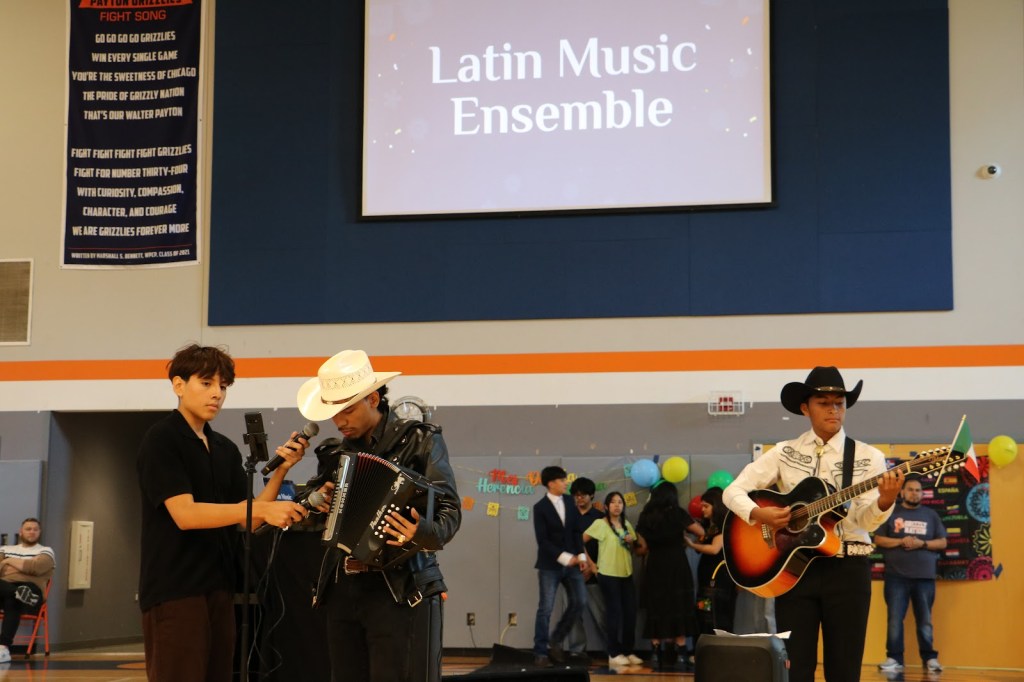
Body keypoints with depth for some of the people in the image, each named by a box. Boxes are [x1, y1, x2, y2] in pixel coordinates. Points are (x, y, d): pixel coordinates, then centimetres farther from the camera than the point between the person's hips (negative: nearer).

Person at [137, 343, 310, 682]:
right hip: (174, 590, -7)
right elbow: (185, 514, -19)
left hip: (218, 587, 7)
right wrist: (262, 509, -27)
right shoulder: (160, 439, -7)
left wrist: (281, 470, -5)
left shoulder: (227, 449, 13)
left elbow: (247, 521, 8)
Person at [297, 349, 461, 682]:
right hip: (342, 590, 5)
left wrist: (425, 533, -30)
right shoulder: (336, 452, 14)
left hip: (402, 590, -5)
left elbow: (450, 510, -9)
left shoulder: (419, 439, -1)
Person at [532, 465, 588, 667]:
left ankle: (556, 639, 18)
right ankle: (540, 652, 4)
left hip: (571, 562, 5)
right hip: (550, 565, -5)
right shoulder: (540, 507, -9)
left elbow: (576, 531, 9)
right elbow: (543, 540, -13)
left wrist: (580, 555, -3)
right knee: (545, 609, -3)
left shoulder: (570, 502, 7)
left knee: (580, 602, 2)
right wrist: (564, 558, -18)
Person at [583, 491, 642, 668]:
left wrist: (631, 542, -2)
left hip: (626, 574, 6)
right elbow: (580, 541, -10)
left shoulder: (627, 524, 12)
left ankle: (628, 652, 15)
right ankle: (614, 654, 2)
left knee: (630, 612, 5)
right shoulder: (600, 523, -7)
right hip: (608, 574, -6)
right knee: (615, 612, -5)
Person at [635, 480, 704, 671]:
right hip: (677, 567, -2)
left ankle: (656, 654, 5)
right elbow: (701, 532, 4)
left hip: (655, 567, 2)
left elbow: (642, 547, 3)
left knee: (656, 610, 7)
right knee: (678, 609, 1)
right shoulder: (678, 513, -4)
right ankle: (680, 655, -2)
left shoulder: (646, 516, 3)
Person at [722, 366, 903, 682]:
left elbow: (865, 521, -7)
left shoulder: (868, 457, 2)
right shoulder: (784, 453, 5)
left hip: (848, 570, 0)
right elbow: (733, 491, 3)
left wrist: (885, 500, -28)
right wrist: (758, 514, -16)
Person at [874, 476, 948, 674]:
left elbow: (942, 542, 8)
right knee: (895, 619, -2)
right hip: (896, 576, -1)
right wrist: (901, 541, -11)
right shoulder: (891, 513, 9)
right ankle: (894, 658, 2)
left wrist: (922, 543, -9)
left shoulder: (931, 515, 11)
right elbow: (878, 539, 4)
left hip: (925, 576, 1)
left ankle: (930, 658, 12)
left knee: (925, 620, 5)